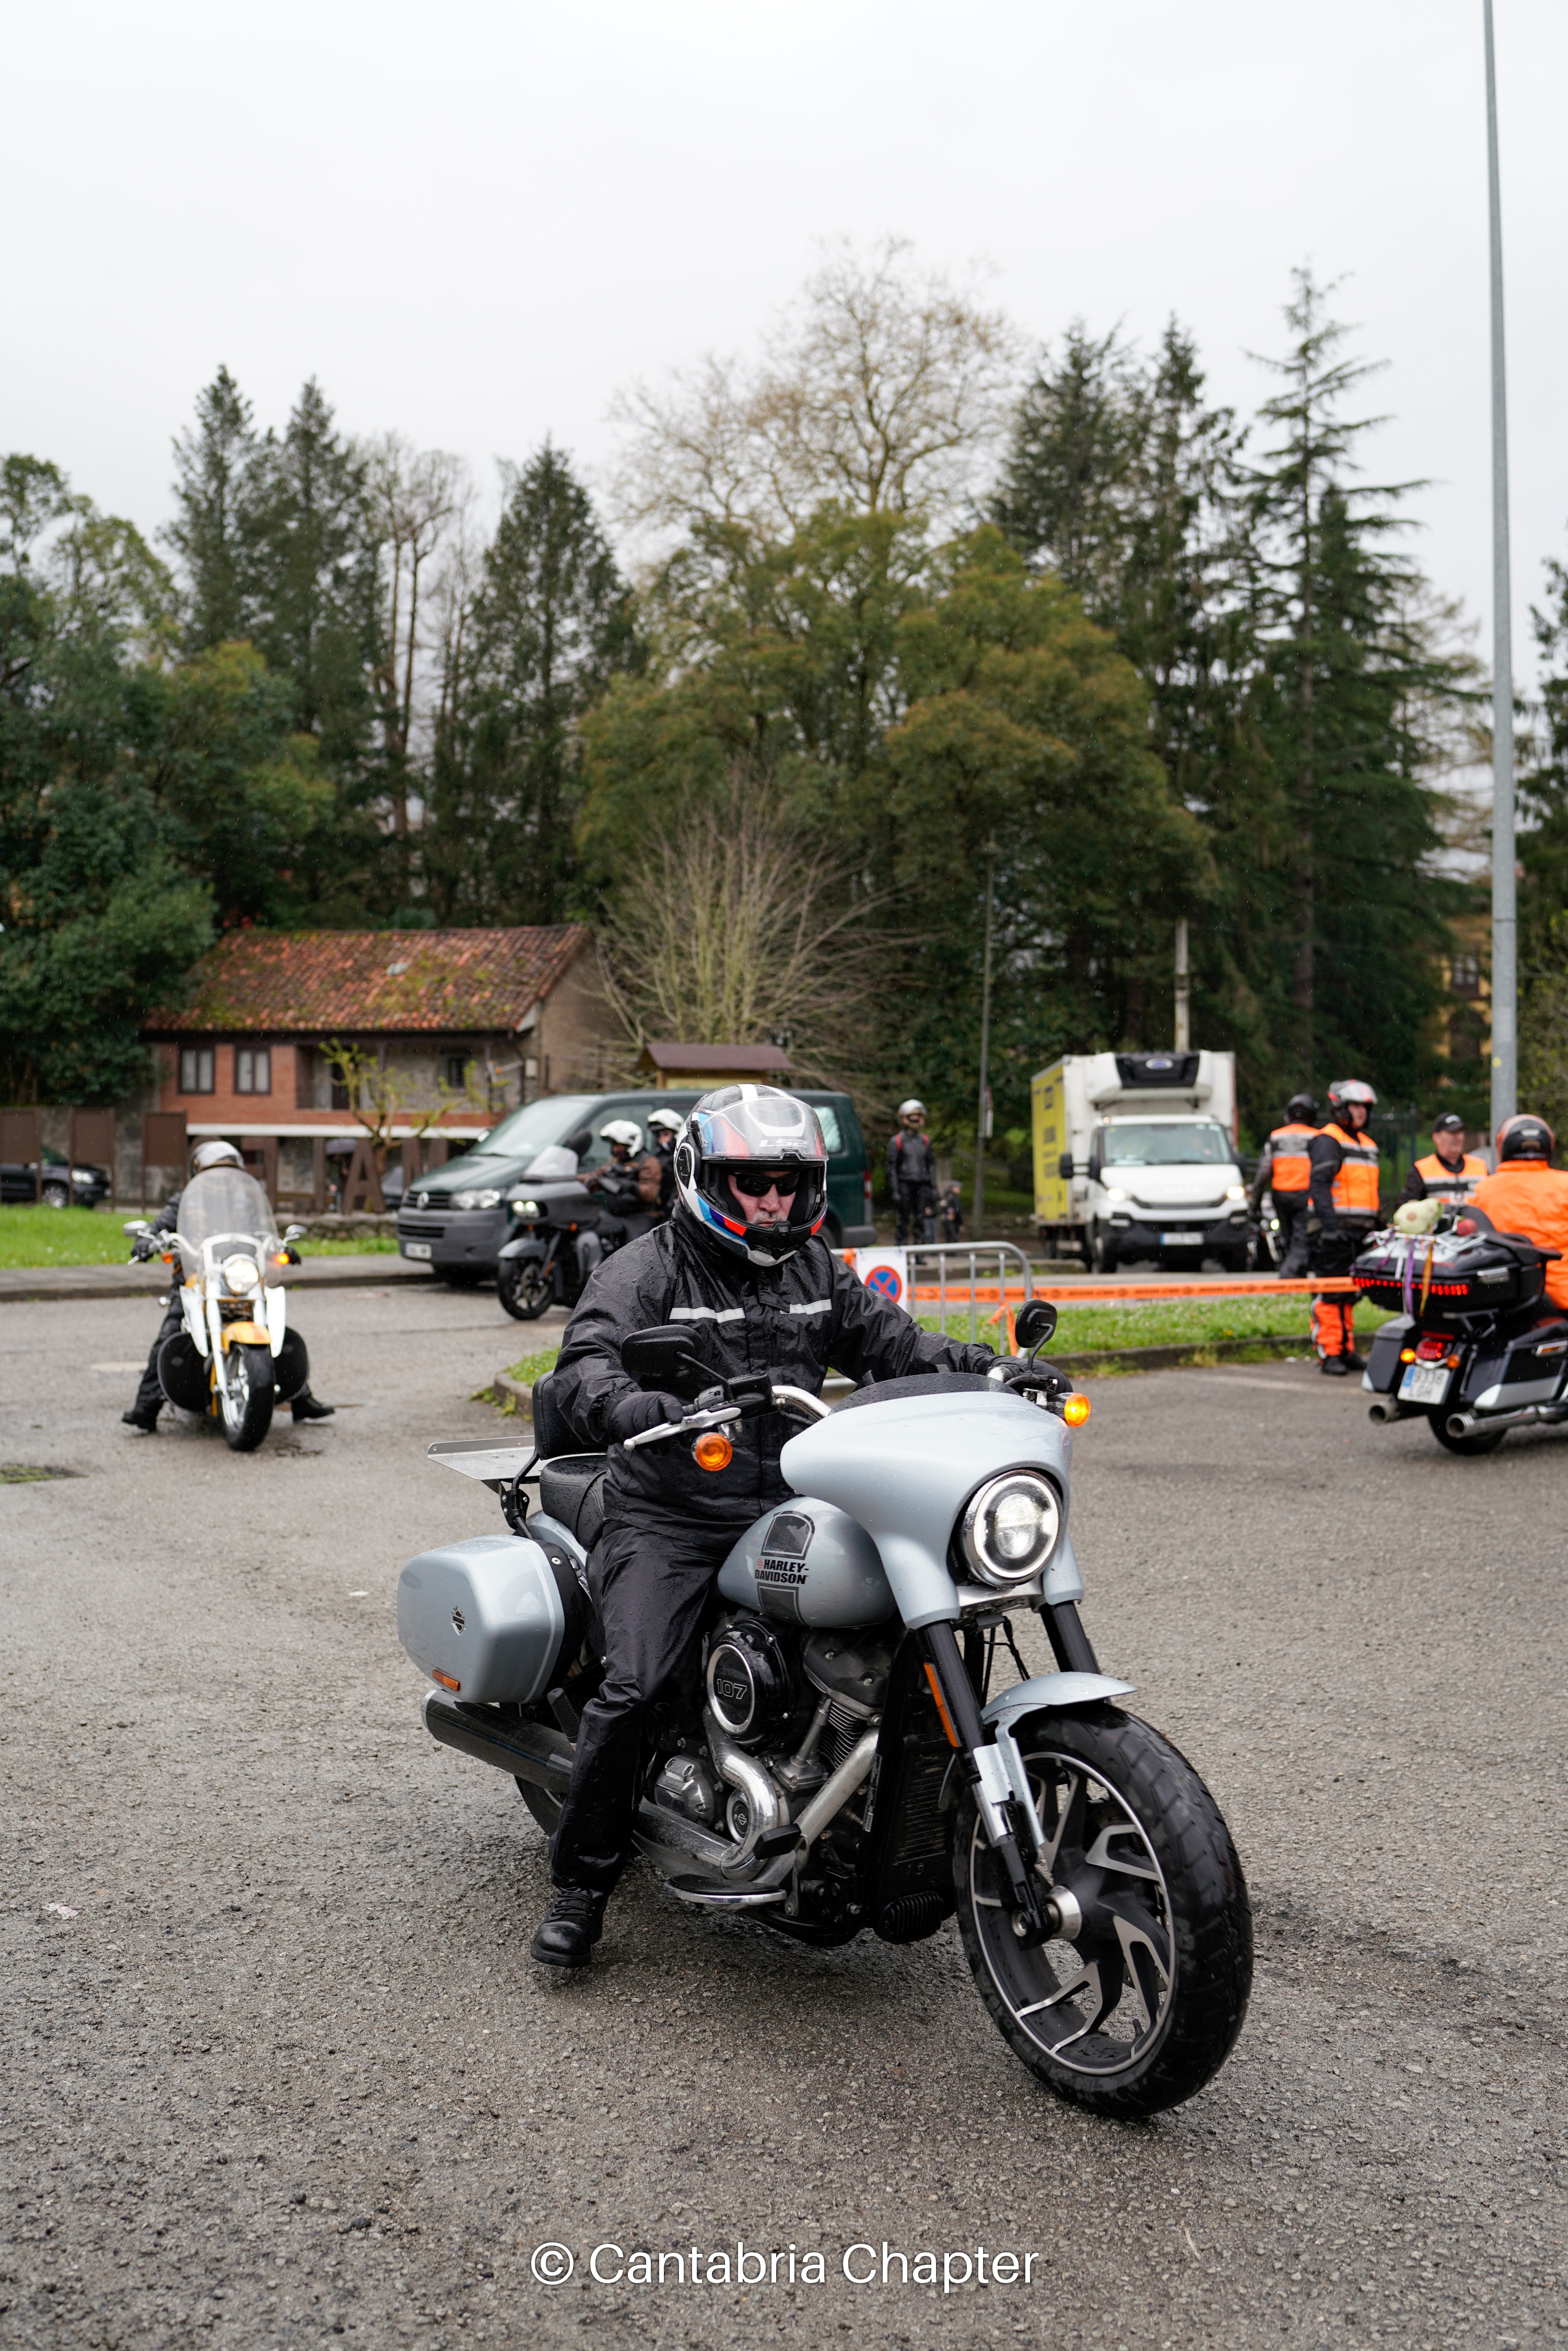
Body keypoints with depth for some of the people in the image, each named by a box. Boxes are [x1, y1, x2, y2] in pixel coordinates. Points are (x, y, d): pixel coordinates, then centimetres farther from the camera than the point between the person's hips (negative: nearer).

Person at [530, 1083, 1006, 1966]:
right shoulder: (647, 1270, -3)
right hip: (670, 1520, -4)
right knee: (634, 1688, -20)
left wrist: (983, 1366, -10)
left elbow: (889, 1338, 9)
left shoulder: (818, 1271, 15)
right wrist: (653, 1414, -40)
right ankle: (582, 1880, -1)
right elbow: (585, 1369, -18)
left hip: (787, 1511, 5)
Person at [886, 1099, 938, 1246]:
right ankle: (901, 1249, 1)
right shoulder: (896, 1141, 0)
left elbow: (931, 1165, 18)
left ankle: (918, 1249, 10)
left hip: (922, 1184, 4)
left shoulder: (925, 1140, 14)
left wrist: (933, 1187, 11)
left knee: (921, 1219, 4)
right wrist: (895, 1191, -8)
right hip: (905, 1183, -4)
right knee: (904, 1219, -3)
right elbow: (892, 1167, -2)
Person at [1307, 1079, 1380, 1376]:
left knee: (1349, 1293, 11)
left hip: (1359, 1230, 8)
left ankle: (1346, 1351, 16)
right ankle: (1329, 1354, -7)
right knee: (1331, 1293, -9)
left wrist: (1376, 1228, 21)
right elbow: (1319, 1185, -15)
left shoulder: (1367, 1144, 22)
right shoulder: (1327, 1140, -6)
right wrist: (1329, 1224, -24)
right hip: (1334, 1231, -8)